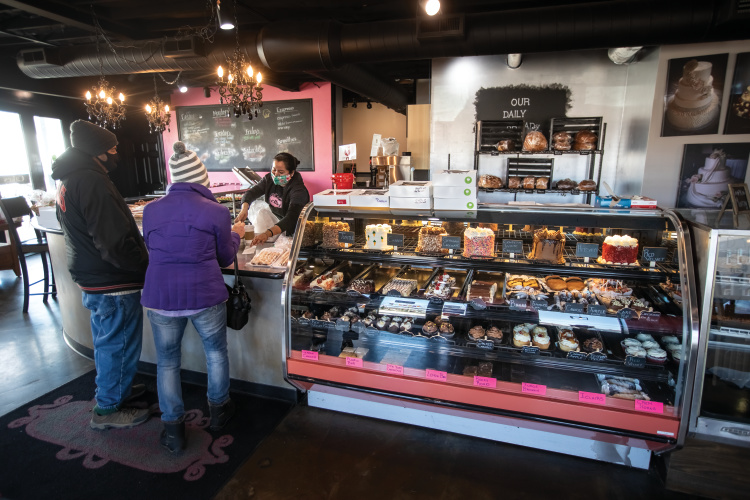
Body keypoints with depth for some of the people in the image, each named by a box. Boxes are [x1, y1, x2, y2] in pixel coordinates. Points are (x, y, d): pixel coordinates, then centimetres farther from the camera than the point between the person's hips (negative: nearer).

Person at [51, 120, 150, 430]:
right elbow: (116, 243, -28)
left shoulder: (67, 181, 9)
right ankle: (107, 410, 22)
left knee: (107, 342, 24)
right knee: (119, 344, 7)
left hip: (89, 278, 10)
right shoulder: (91, 182, -23)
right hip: (114, 284, -10)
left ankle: (115, 389, 44)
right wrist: (147, 266, -16)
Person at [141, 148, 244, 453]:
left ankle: (173, 429, 26)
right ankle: (218, 409, 38)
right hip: (205, 296, -1)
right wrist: (236, 234, 22)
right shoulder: (216, 212, -6)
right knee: (216, 351, 21)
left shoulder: (151, 210, 3)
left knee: (167, 361, 17)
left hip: (160, 297, 2)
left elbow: (151, 250, 17)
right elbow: (225, 258, 4)